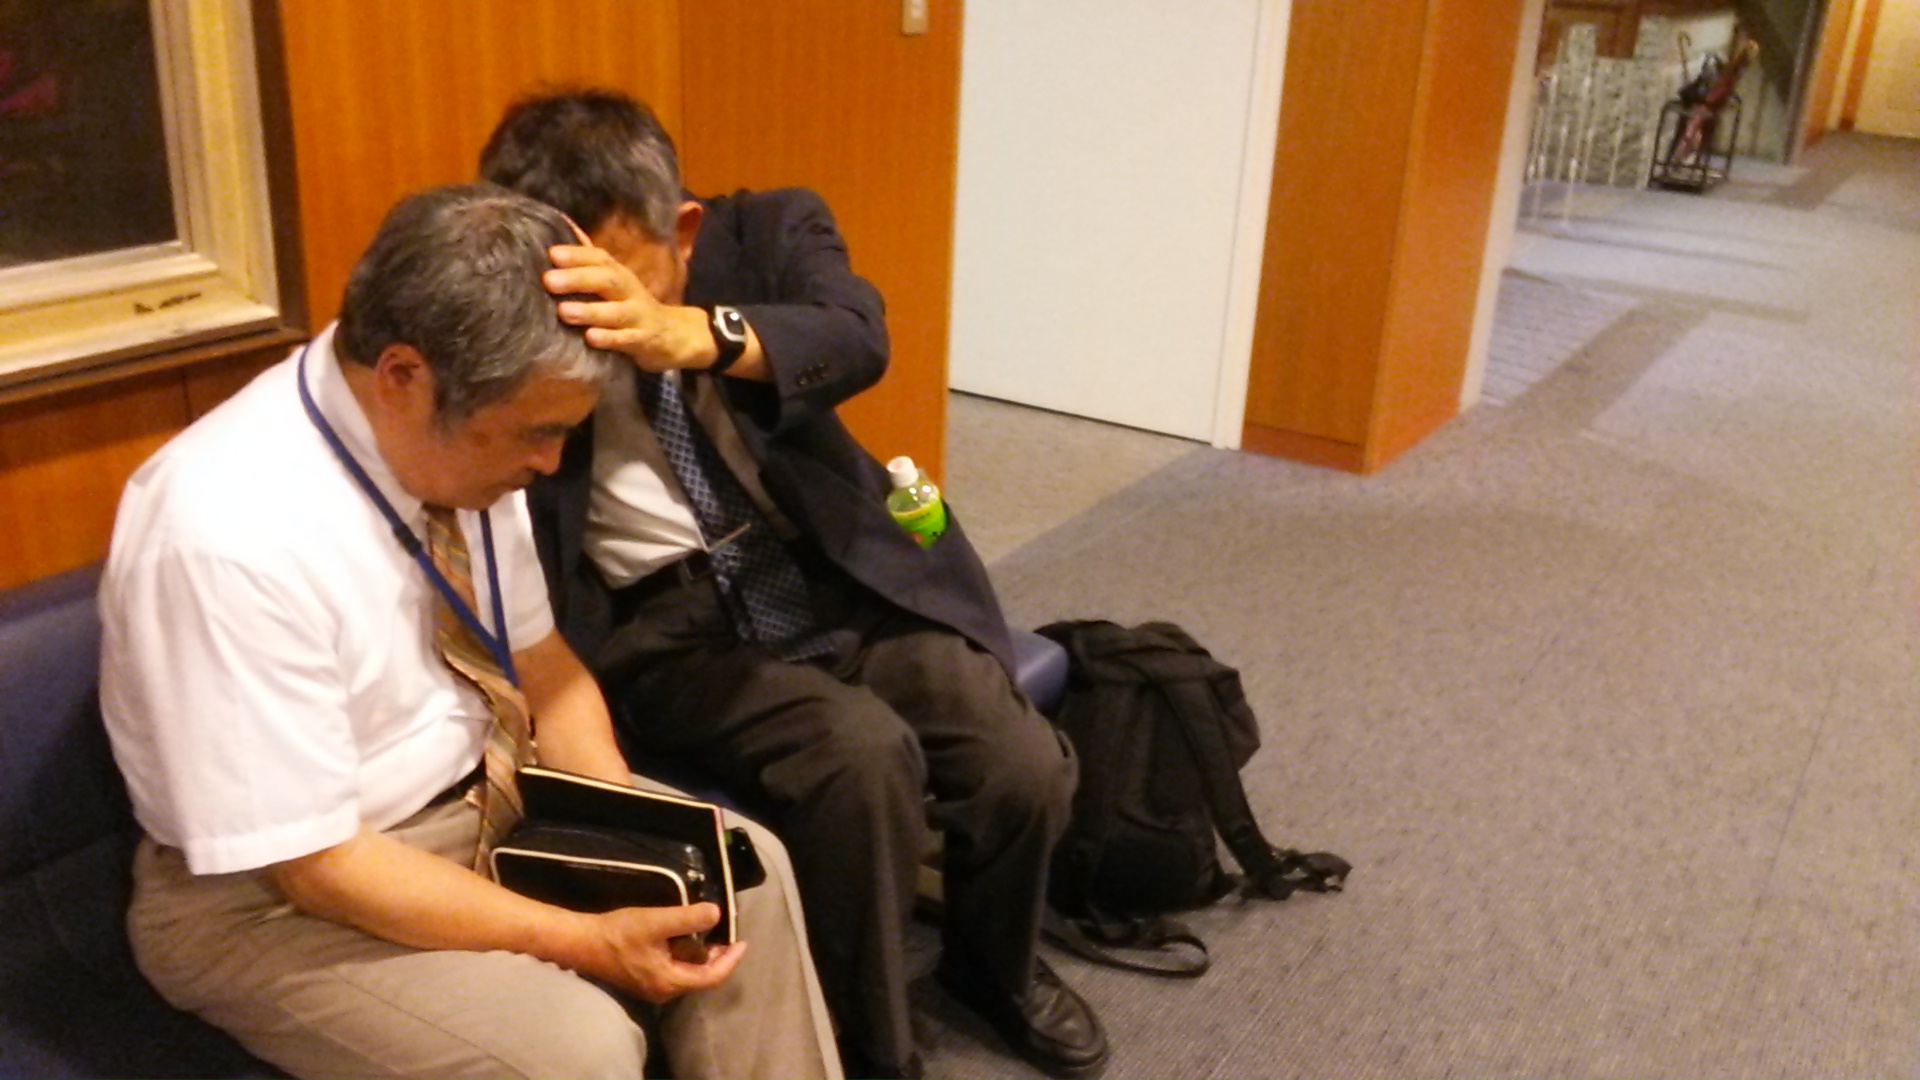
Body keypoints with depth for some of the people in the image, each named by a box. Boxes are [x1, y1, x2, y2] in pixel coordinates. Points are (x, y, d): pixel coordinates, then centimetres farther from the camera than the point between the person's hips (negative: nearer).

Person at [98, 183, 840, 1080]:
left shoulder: (463, 435, -10)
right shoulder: (231, 536, -32)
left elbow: (536, 658, 4)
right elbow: (316, 865, -26)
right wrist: (590, 943, -23)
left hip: (479, 795, 7)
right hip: (277, 896, -7)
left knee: (742, 877, -3)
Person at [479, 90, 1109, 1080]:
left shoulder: (769, 231, -4)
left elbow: (856, 339, -25)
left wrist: (689, 333, -45)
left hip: (841, 579, 3)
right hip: (670, 623, -2)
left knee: (1024, 771, -15)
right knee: (862, 752, -30)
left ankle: (993, 967, 21)